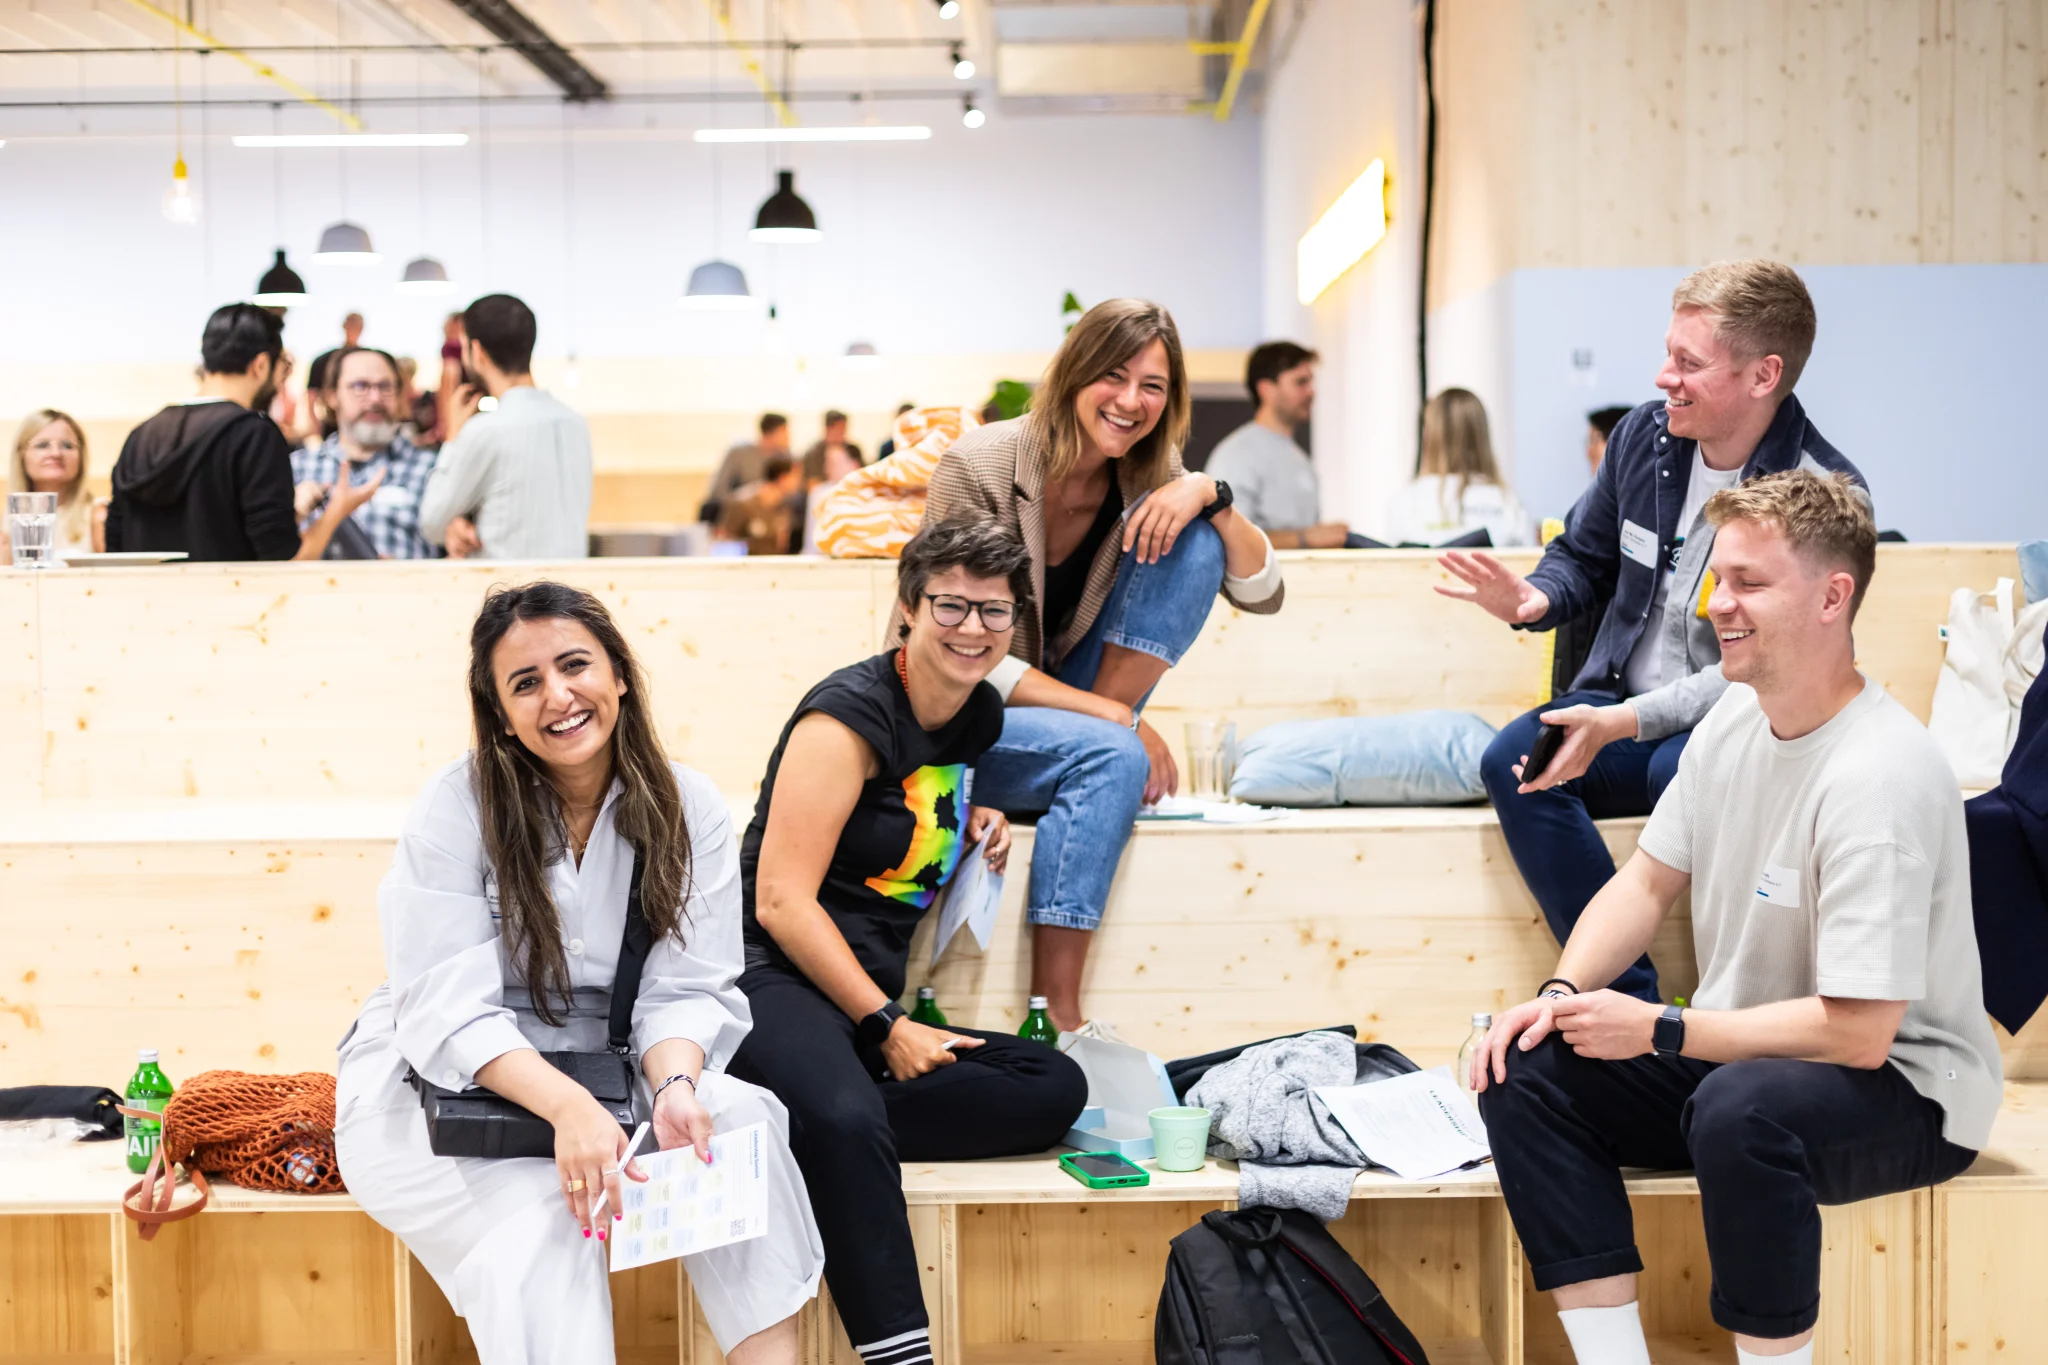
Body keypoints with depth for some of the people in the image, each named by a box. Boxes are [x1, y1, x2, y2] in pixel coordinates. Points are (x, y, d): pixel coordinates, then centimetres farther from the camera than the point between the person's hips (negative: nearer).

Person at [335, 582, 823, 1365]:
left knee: (741, 1116, -24)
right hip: (433, 1087, -3)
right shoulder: (457, 807, -12)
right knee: (542, 1214, -33)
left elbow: (687, 989, -7)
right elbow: (447, 1013, -19)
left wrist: (673, 1087, -30)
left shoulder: (688, 808, -3)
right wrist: (568, 1107, -36)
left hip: (597, 1072, 3)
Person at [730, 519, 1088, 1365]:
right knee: (847, 1120, -38)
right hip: (773, 983, -8)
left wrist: (977, 819, 13)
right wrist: (887, 1028, -15)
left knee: (1055, 1089, -13)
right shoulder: (849, 715, -10)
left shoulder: (980, 715, 12)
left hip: (874, 1003, 8)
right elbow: (781, 901, -15)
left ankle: (820, 1119, -23)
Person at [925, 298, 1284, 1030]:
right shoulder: (978, 468, -17)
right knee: (1108, 755, -35)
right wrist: (1116, 719, -26)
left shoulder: (1148, 481, -1)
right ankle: (1053, 1016, -31)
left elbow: (1262, 593, -3)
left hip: (1073, 714, 5)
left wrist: (1210, 495, -21)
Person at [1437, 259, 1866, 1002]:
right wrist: (1535, 599, -6)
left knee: (1682, 770, -40)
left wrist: (1627, 721, -30)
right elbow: (1584, 557, 19)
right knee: (1511, 760, -24)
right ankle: (1633, 996, -24)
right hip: (1621, 708, 6)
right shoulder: (1646, 433, 4)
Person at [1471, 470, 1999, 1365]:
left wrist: (1659, 1030, -21)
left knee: (1739, 1109, -39)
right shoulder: (1737, 716, 0)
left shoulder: (1879, 778, -25)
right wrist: (1561, 993, -8)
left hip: (1901, 1085, -8)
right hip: (1745, 1053, 8)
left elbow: (1857, 1032, -28)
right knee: (1524, 1075, -9)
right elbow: (1648, 883, 10)